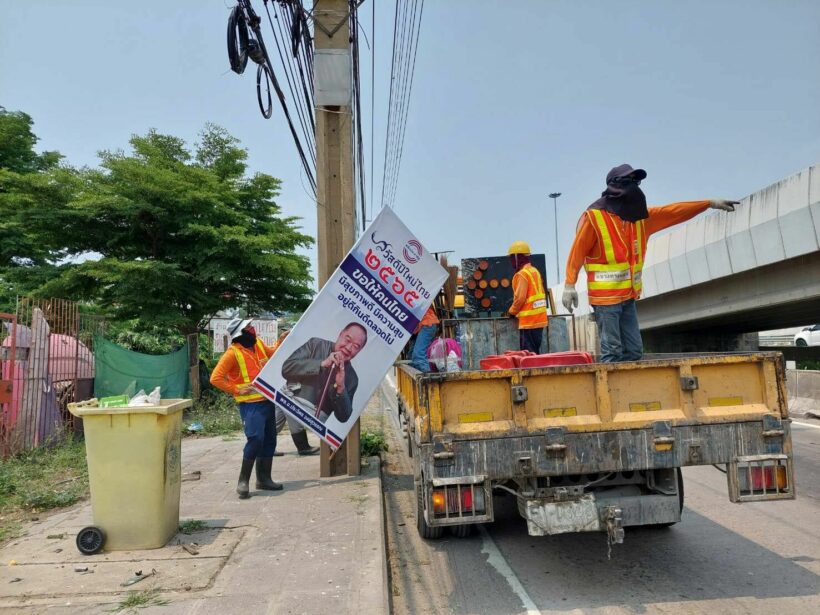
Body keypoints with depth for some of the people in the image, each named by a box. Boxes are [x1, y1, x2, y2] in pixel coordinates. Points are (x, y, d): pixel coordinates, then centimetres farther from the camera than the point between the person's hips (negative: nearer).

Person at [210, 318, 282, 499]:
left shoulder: (258, 343, 9)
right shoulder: (233, 353, -13)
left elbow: (273, 355, 29)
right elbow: (216, 378, -17)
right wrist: (237, 390, -17)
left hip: (267, 401, 8)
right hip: (250, 404, -8)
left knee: (269, 440, 11)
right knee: (256, 439, -19)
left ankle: (264, 478, 23)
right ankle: (243, 481, -5)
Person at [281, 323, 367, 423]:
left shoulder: (352, 377, 4)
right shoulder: (315, 344, 3)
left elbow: (343, 417, 2)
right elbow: (287, 368, -9)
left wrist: (341, 387, -13)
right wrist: (322, 364, -17)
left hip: (316, 416, 2)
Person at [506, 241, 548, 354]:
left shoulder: (522, 274, -13)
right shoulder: (535, 271, 12)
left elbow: (520, 298, -17)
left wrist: (512, 311, 0)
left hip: (528, 321, -9)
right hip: (539, 319, 9)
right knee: (535, 352, 14)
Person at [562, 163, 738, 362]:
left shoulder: (638, 216, 13)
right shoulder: (594, 216, -9)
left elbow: (673, 212, 18)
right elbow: (577, 251, -10)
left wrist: (710, 203, 17)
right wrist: (569, 285, -15)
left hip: (628, 296, 8)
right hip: (605, 295, -8)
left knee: (634, 350, 8)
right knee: (612, 352, -8)